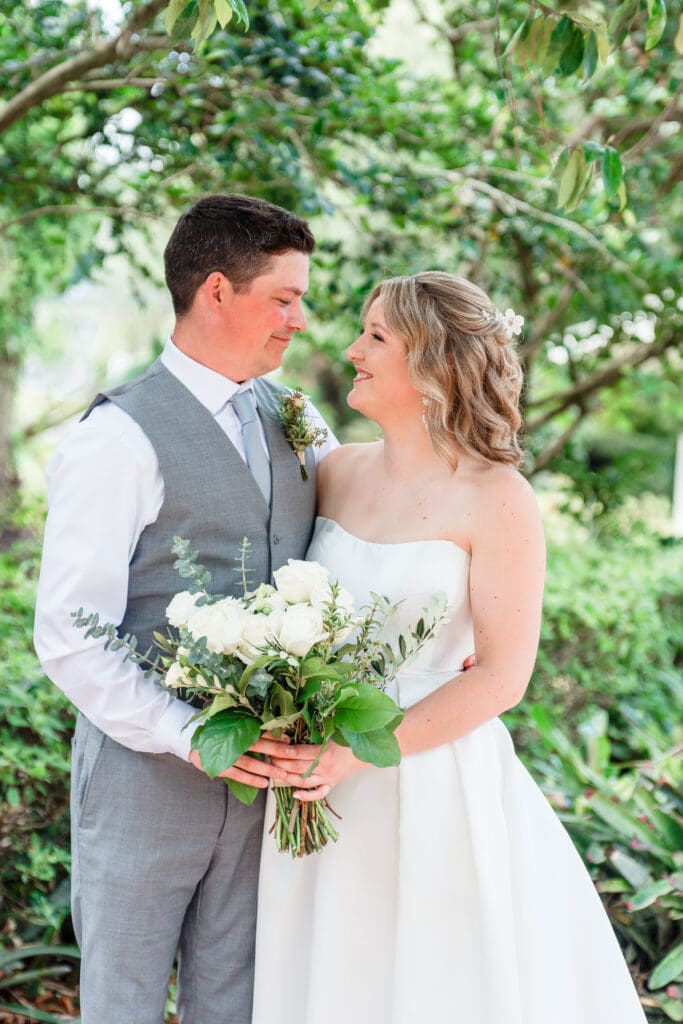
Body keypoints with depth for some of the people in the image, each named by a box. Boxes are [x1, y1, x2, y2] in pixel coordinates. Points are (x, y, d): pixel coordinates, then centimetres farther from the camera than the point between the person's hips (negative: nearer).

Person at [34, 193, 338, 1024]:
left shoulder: (292, 417, 6)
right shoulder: (120, 439, -16)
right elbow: (68, 638, -17)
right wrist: (188, 736, -22)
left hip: (259, 767, 6)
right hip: (148, 769, -5)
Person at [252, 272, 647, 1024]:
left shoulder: (497, 501, -12)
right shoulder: (338, 470, 3)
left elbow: (502, 676, -14)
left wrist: (361, 752, -20)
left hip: (429, 783, -5)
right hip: (323, 776, 5)